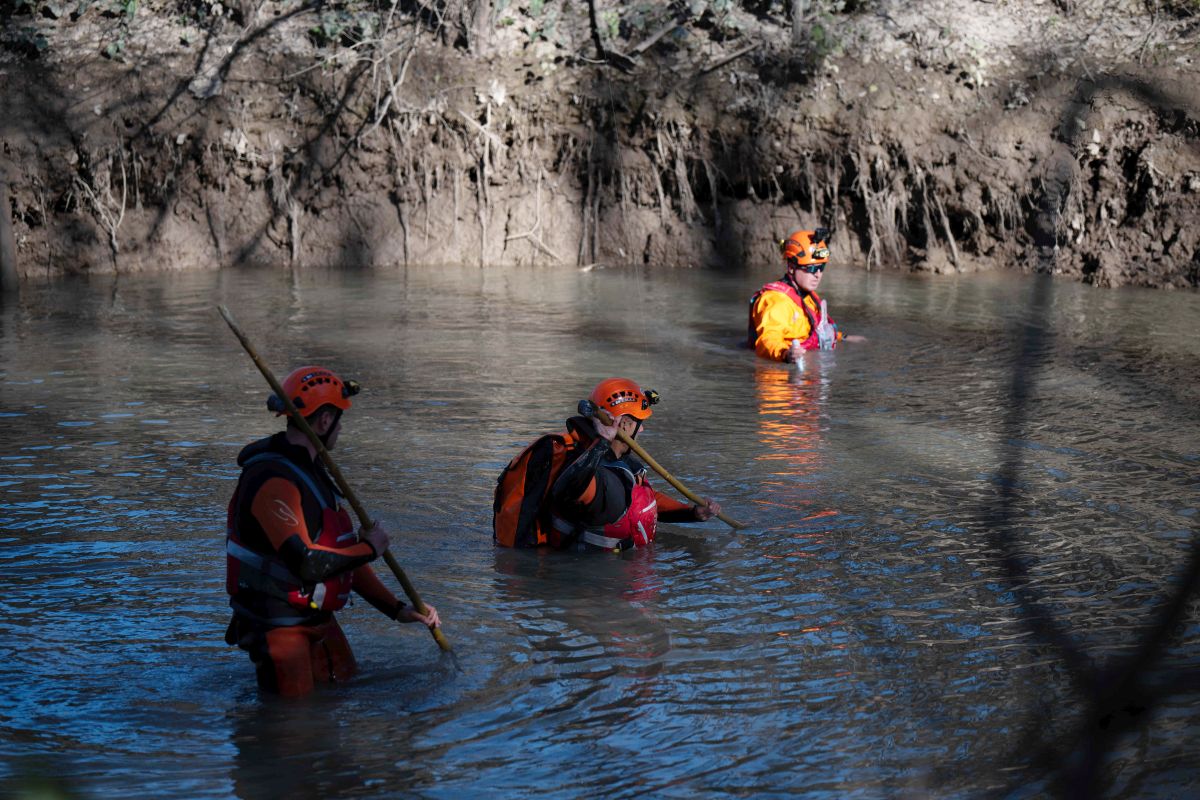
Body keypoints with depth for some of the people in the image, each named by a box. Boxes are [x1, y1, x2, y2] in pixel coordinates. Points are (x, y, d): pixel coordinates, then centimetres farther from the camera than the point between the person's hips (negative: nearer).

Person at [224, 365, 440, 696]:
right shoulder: (273, 481, -22)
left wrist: (397, 609, 9)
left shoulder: (312, 471, 12)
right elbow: (305, 564, -30)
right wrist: (369, 549, -14)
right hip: (279, 628, -10)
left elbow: (342, 555, 15)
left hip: (320, 621, 10)